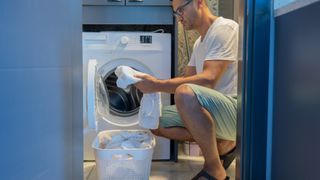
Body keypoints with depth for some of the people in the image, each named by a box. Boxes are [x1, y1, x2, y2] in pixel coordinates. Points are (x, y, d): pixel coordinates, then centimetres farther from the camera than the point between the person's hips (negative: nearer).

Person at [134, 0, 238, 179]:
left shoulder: (224, 28, -13)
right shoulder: (199, 43, 17)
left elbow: (208, 79, -25)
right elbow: (187, 79, 20)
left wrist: (158, 85, -23)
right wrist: (154, 84, 4)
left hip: (235, 108, -9)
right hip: (212, 109, 10)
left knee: (186, 93, -36)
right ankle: (223, 144, 6)